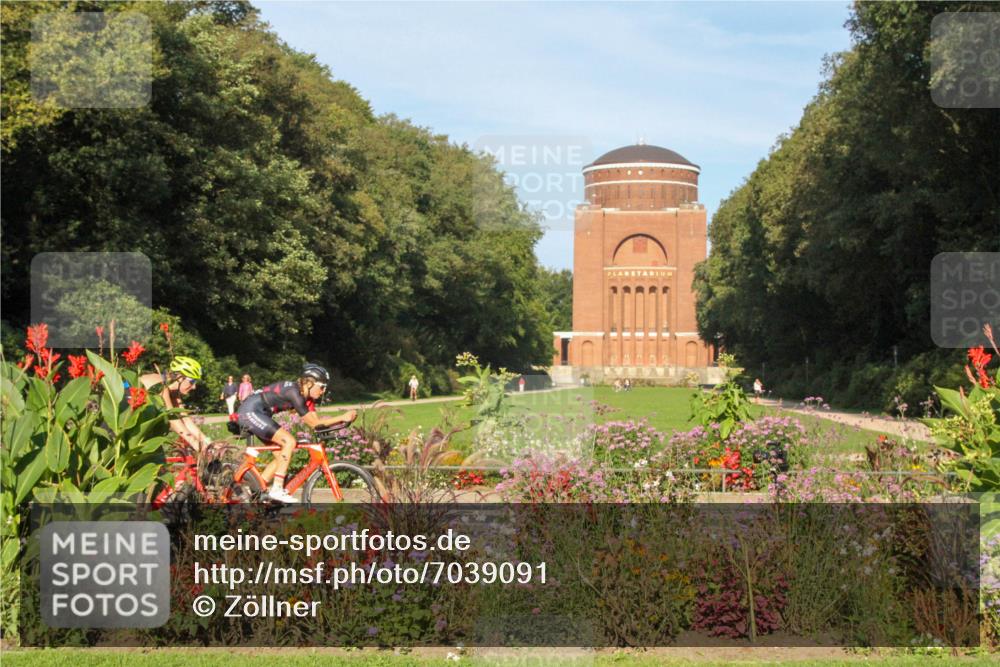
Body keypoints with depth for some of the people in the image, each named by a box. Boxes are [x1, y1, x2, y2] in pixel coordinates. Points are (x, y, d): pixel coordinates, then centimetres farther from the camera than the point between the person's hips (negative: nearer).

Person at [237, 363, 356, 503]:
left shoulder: (306, 396, 6)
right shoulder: (294, 392, -22)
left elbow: (316, 420, -1)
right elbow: (313, 423, -22)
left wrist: (343, 419, -12)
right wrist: (342, 418, -25)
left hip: (256, 414, 10)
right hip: (250, 412, -10)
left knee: (281, 457, 7)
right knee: (289, 441, -19)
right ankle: (277, 489, -18)